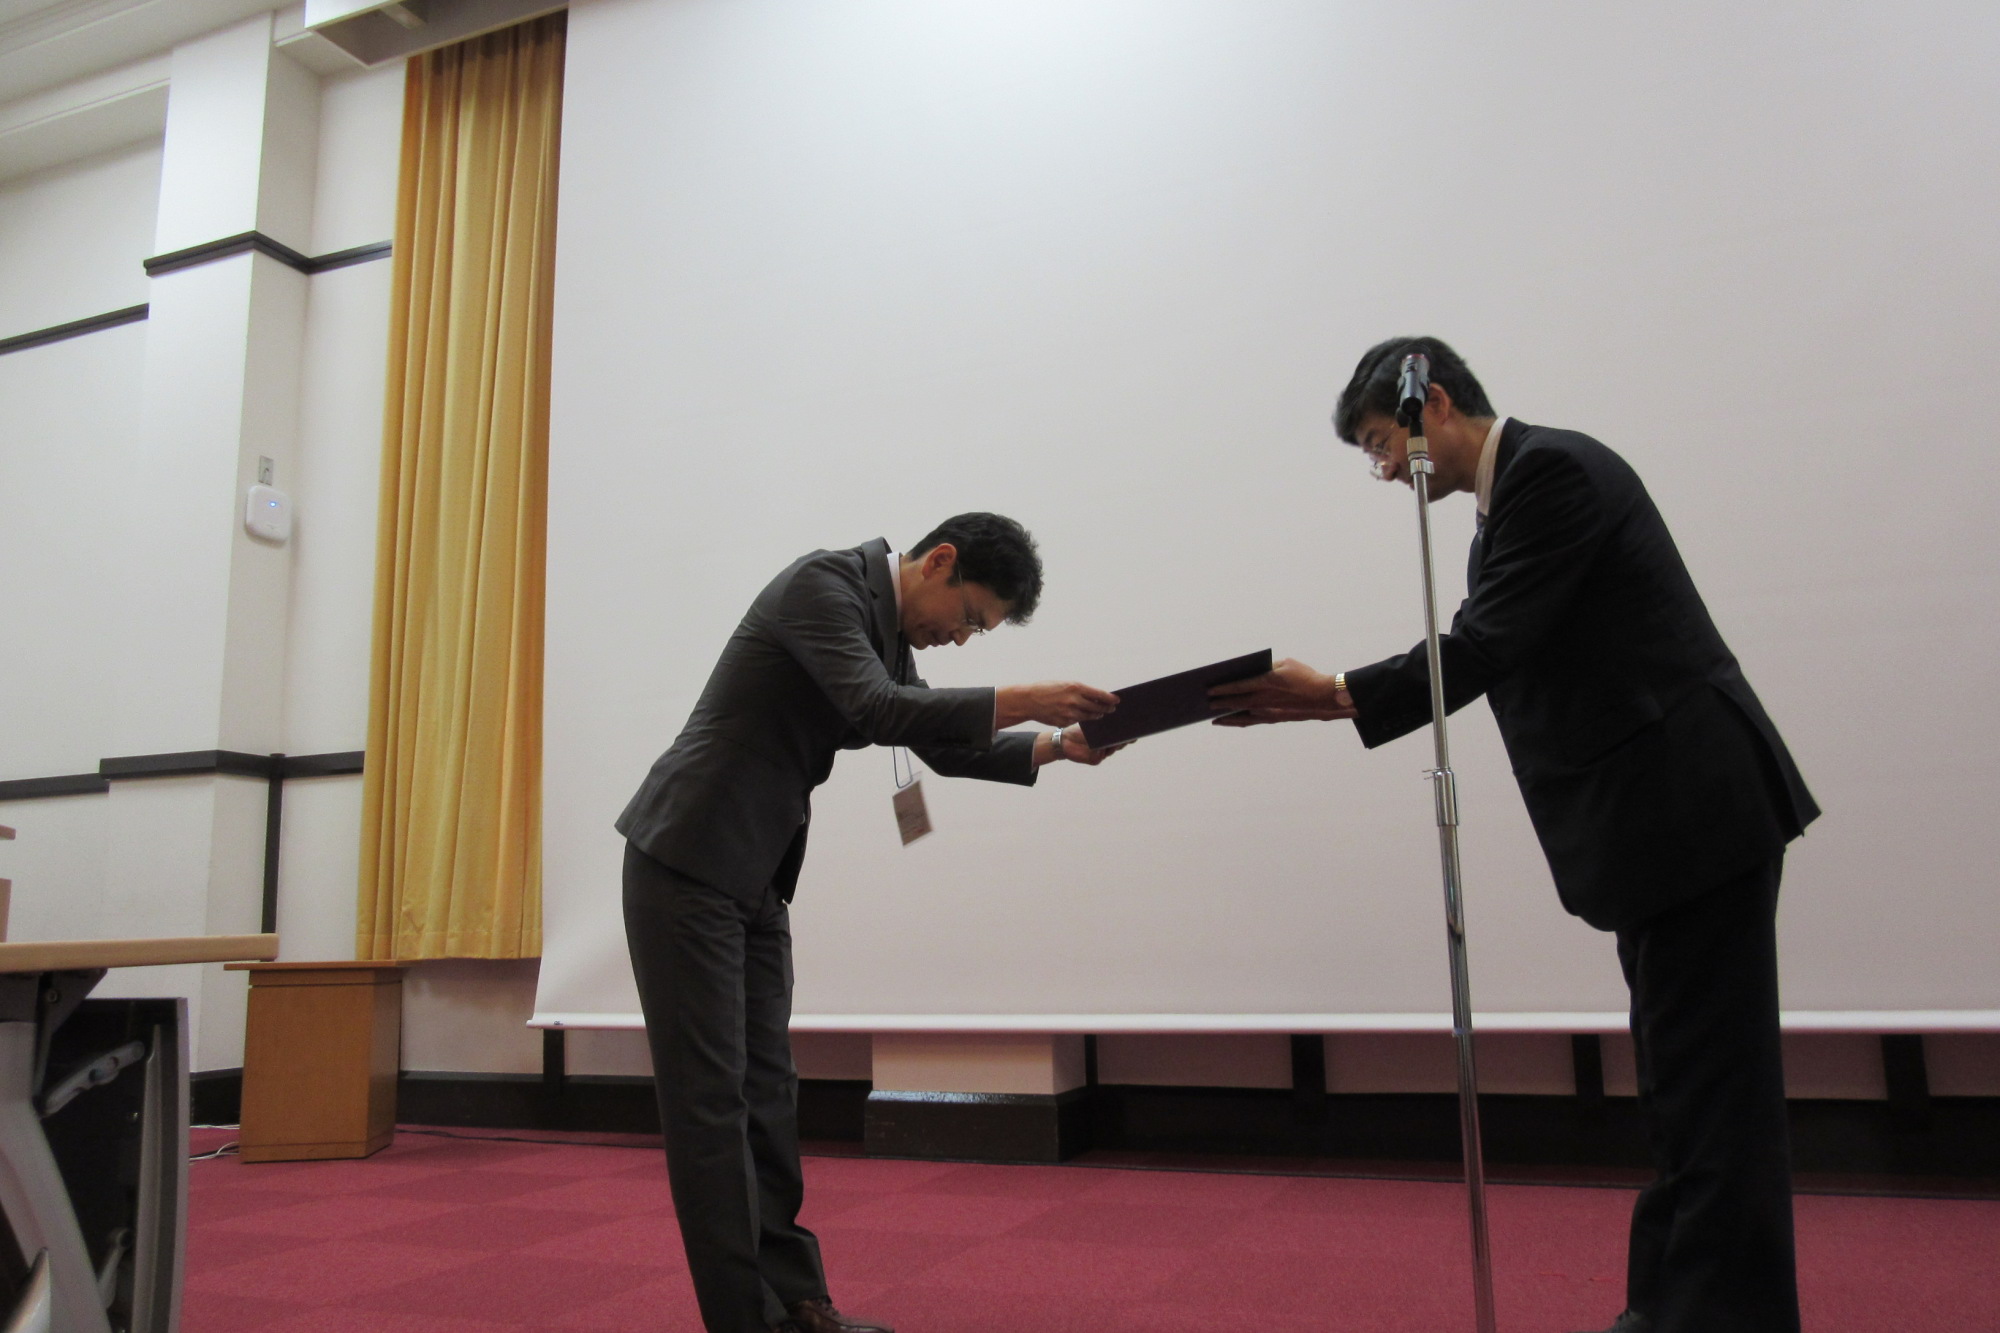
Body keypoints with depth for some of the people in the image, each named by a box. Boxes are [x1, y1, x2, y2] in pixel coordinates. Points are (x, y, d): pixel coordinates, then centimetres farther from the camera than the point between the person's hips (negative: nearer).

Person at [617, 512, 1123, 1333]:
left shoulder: (887, 624, 11)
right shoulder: (823, 582, -16)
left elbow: (941, 745, 17)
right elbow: (878, 712, -29)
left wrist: (1050, 748, 4)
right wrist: (1021, 701, -27)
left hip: (754, 876, 9)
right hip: (686, 862, -9)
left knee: (765, 1091, 10)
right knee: (709, 1093, -4)